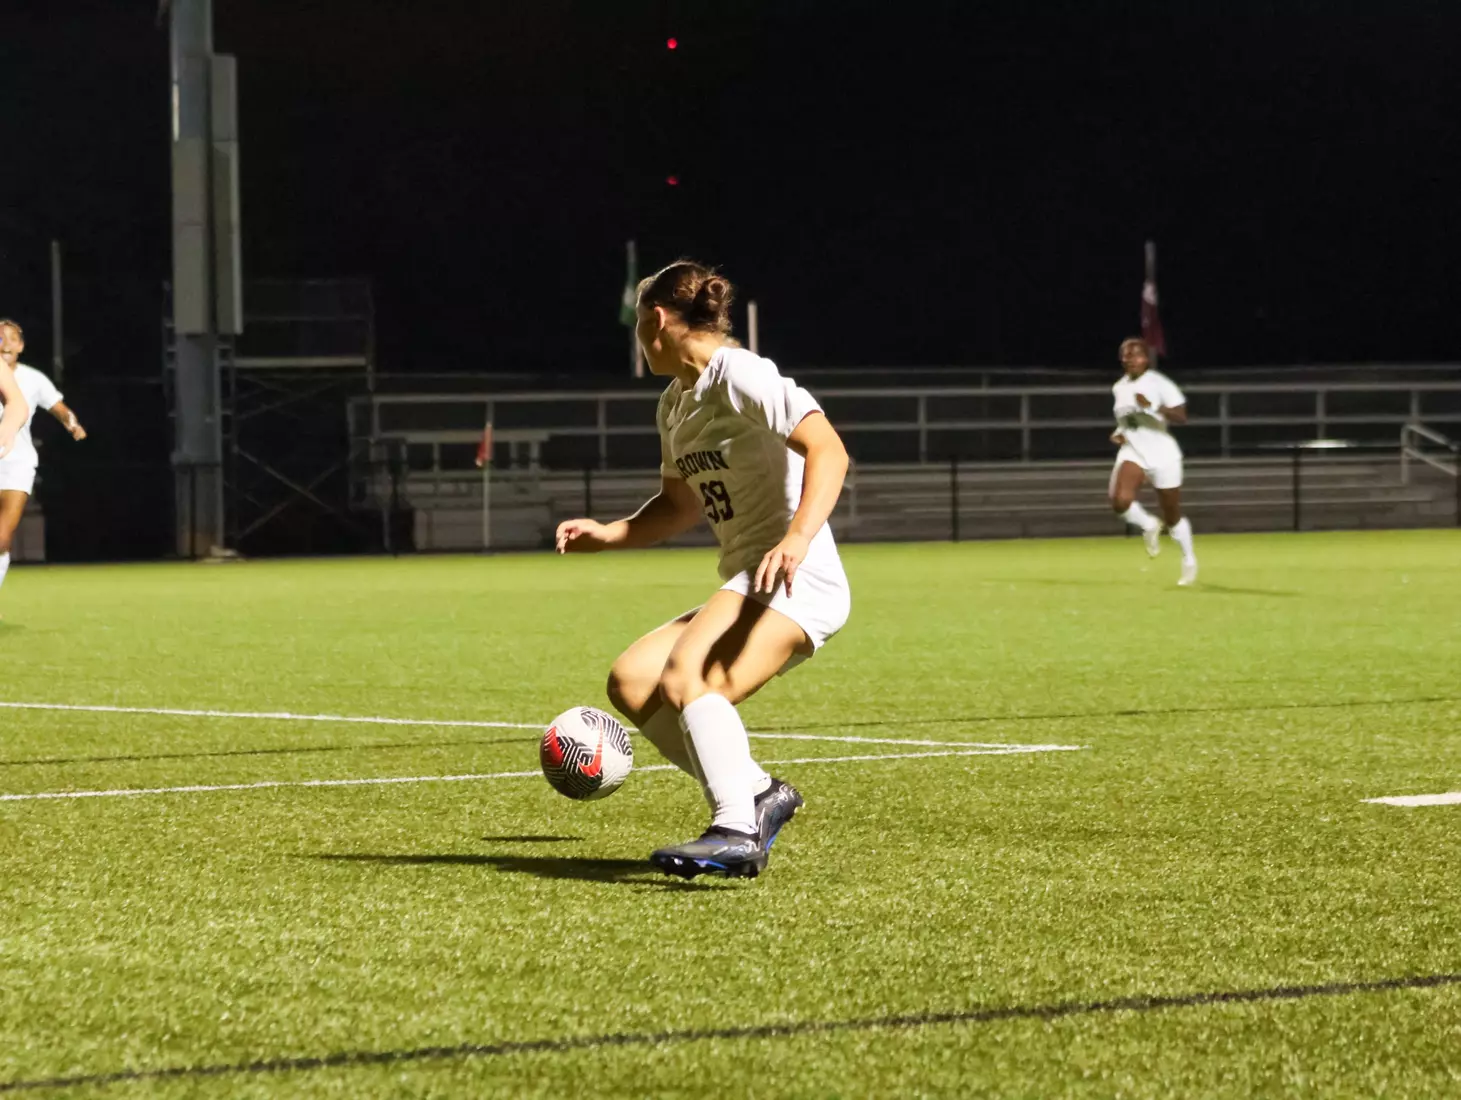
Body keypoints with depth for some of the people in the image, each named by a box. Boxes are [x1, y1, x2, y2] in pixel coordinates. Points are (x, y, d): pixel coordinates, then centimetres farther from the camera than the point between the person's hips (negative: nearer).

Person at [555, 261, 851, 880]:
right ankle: (757, 794, -3)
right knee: (630, 683, 0)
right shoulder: (675, 404, 19)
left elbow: (828, 450, -20)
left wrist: (798, 538, -33)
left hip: (797, 580, -10)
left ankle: (736, 832, -36)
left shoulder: (740, 375, -9)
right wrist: (608, 535, 16)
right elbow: (679, 506, 32)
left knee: (683, 677, -29)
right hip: (746, 584, 10)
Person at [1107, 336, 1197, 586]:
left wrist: (1153, 406, -33)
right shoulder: (1119, 387, 7)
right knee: (1120, 500, -25)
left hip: (1162, 454, -4)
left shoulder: (1159, 383, -12)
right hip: (1133, 453, 4)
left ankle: (1189, 561, 30)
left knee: (1172, 516, 7)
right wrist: (1119, 433, 3)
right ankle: (1148, 525, 5)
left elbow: (1181, 417, -20)